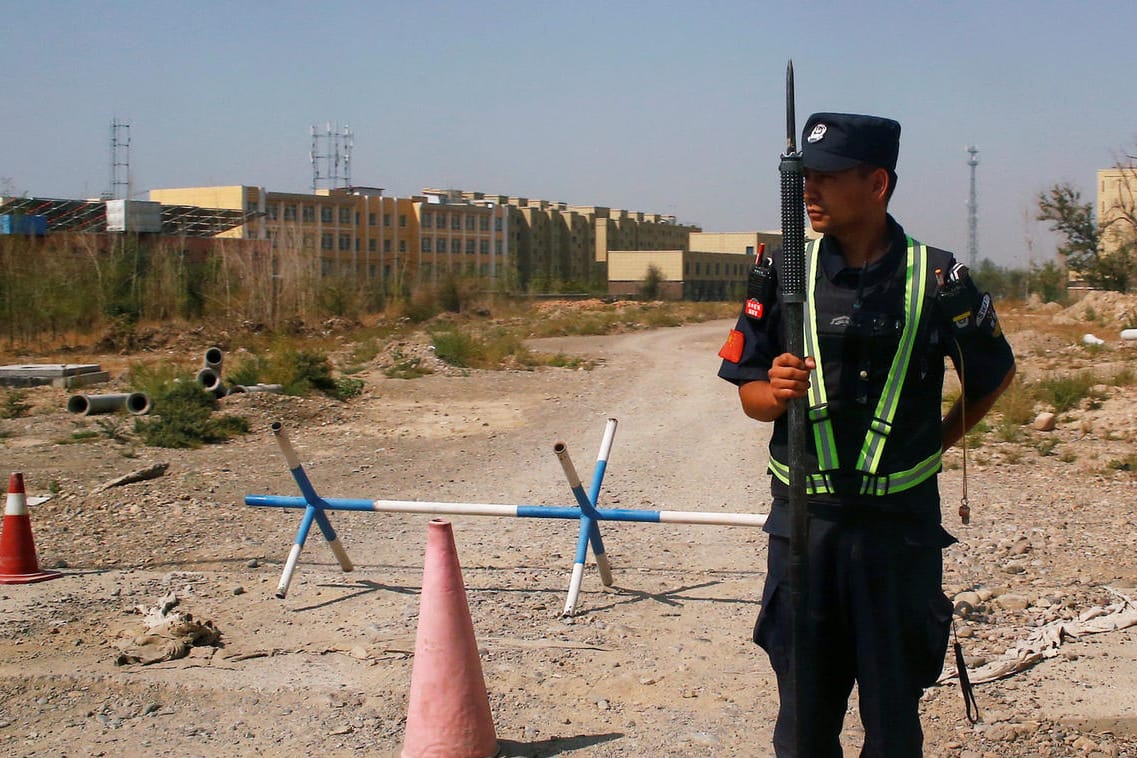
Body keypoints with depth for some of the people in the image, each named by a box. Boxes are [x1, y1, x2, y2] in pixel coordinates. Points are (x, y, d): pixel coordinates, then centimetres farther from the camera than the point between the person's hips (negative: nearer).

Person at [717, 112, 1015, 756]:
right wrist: (776, 392, -17)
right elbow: (749, 393, 3)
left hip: (901, 520, -1)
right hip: (805, 518, 1)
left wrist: (938, 441, 8)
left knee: (894, 705, 7)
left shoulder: (936, 279, -3)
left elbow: (996, 372, 13)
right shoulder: (785, 273, 1)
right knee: (805, 706, 8)